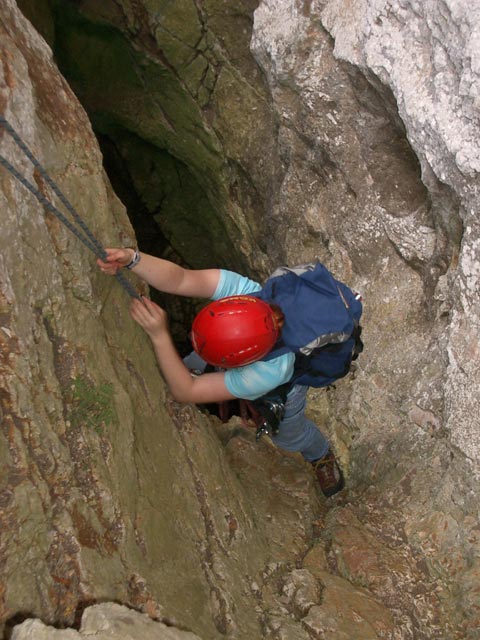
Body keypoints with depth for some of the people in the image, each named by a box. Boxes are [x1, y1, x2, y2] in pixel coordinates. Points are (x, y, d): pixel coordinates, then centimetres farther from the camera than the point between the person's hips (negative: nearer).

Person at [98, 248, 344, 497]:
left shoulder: (273, 371, -52)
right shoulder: (240, 287, -46)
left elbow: (185, 391, -47)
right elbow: (177, 278, -52)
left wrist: (159, 335, -59)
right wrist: (132, 259, -72)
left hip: (282, 389, -2)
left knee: (289, 436, 27)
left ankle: (321, 454, 61)